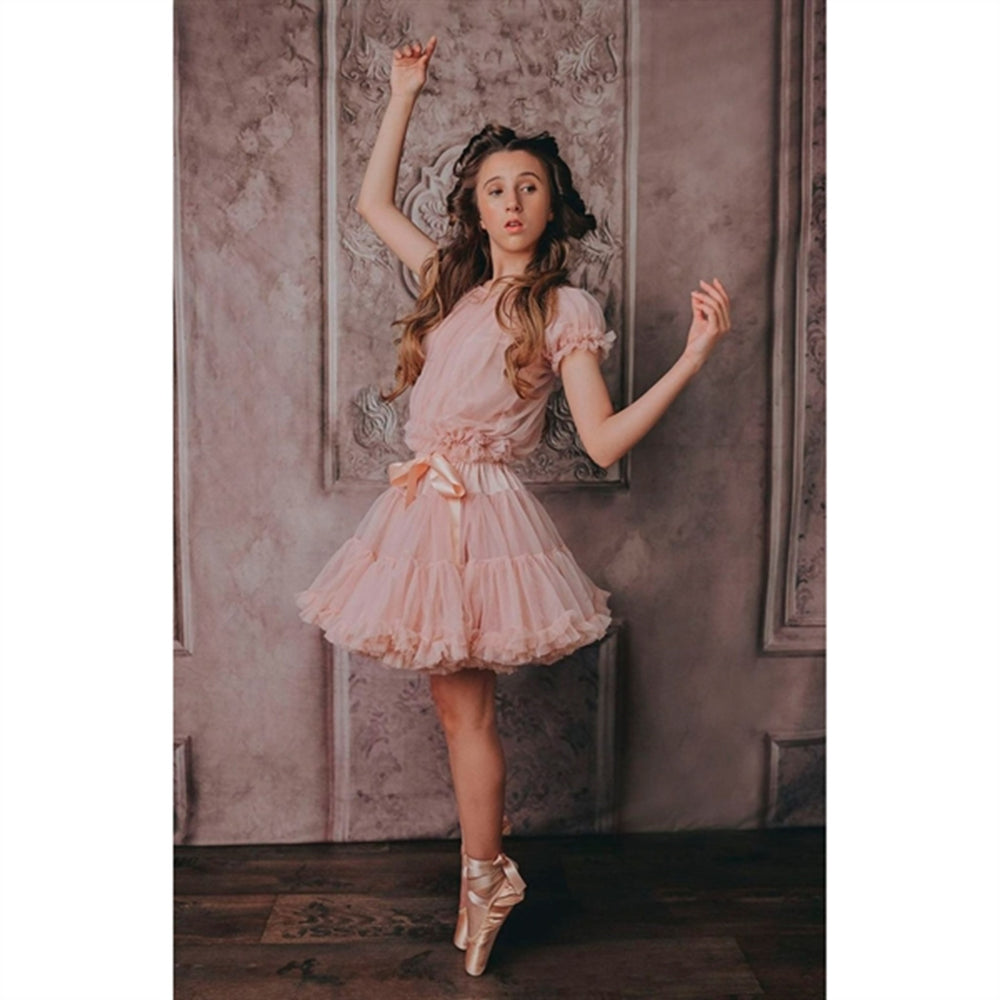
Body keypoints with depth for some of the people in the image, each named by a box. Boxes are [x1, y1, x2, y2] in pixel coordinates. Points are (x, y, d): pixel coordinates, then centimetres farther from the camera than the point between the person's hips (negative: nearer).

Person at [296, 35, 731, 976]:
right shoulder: (453, 280, 13)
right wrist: (403, 92, 24)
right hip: (423, 509, 6)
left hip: (481, 514, -6)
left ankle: (481, 882, 23)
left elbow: (603, 441, -9)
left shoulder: (565, 310, -3)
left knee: (466, 711, 2)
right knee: (458, 706, 11)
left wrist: (693, 355, -17)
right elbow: (373, 202, 24)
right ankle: (486, 877, 27)